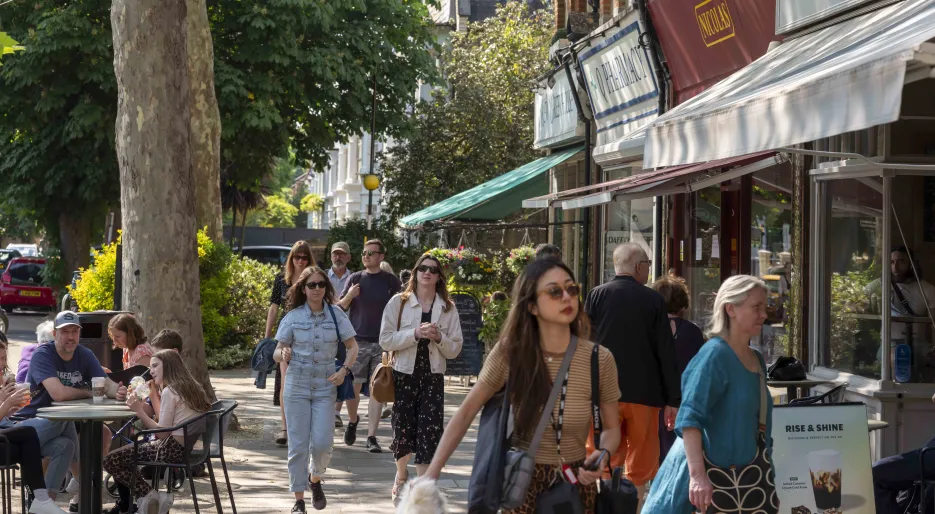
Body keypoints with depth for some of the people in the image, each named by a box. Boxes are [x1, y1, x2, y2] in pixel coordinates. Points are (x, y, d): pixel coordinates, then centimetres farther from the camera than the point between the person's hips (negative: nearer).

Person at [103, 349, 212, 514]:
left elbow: (162, 433, -16)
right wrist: (142, 407, 11)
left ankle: (148, 495, -9)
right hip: (188, 449, 10)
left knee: (111, 461, -5)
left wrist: (140, 411, -12)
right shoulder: (192, 388, 14)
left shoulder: (170, 391, -13)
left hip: (172, 450, -10)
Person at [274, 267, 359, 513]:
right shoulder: (293, 317, -1)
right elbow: (277, 352, 1)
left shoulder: (336, 315, 0)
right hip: (297, 385, 0)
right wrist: (283, 355, -23)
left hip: (325, 386, 0)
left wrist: (344, 369, -10)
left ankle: (315, 479, 25)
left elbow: (352, 346, 7)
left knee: (322, 442, -8)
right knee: (298, 445, 0)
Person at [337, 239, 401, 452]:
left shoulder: (391, 281, 5)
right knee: (352, 388, 2)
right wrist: (348, 296, -13)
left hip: (382, 342, -1)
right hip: (357, 341, 1)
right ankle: (352, 421, 31)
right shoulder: (355, 279, 7)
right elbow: (340, 307, 8)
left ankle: (372, 437, 0)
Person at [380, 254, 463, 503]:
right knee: (403, 431, 7)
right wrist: (415, 334, -18)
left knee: (430, 434, -8)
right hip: (404, 375, -1)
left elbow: (455, 349, 6)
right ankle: (401, 476, 37)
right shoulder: (399, 302, 0)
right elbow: (386, 340, -7)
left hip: (433, 378, 1)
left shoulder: (448, 308, 5)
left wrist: (439, 338, -14)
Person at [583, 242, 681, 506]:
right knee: (639, 469, 8)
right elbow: (666, 354, -1)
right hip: (643, 393, -1)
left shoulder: (596, 295, 0)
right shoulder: (654, 300, -2)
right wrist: (673, 400, 4)